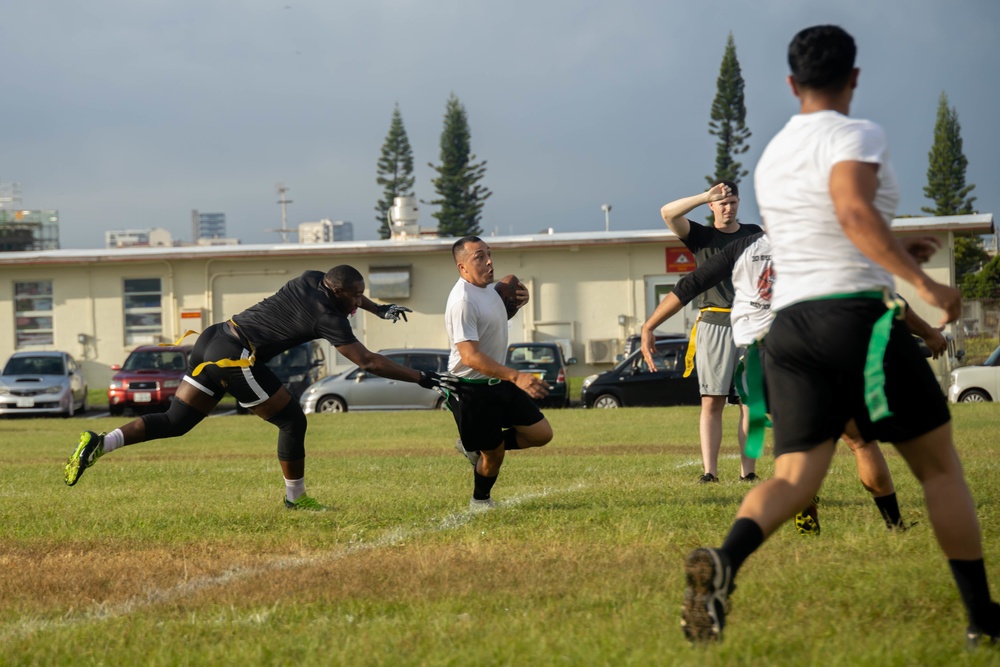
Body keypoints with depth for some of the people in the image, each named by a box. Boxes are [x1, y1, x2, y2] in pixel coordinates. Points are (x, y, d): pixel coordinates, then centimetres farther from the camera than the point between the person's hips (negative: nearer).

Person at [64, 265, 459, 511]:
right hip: (236, 357, -8)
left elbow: (339, 292, 39)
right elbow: (368, 362, -8)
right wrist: (423, 379, -3)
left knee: (174, 423, 10)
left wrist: (379, 310, 43)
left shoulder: (311, 281, 13)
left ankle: (100, 444, -3)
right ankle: (295, 498, 15)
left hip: (214, 340, 8)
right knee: (292, 420, 6)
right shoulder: (329, 317, -9)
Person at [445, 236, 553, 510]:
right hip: (472, 391, -9)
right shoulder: (462, 301, -25)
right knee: (493, 455, 3)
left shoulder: (487, 287, 5)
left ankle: (476, 447, 23)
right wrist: (516, 377, -39)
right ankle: (480, 501, 32)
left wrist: (517, 304, 5)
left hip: (498, 382, 9)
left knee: (541, 434, 7)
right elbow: (470, 356, -31)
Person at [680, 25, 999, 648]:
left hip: (790, 321, 6)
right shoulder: (855, 135, -4)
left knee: (794, 476, -4)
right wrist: (922, 280, -26)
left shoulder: (772, 157, 19)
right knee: (940, 465, 7)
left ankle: (724, 562, -34)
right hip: (859, 316, -6)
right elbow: (854, 212, -23)